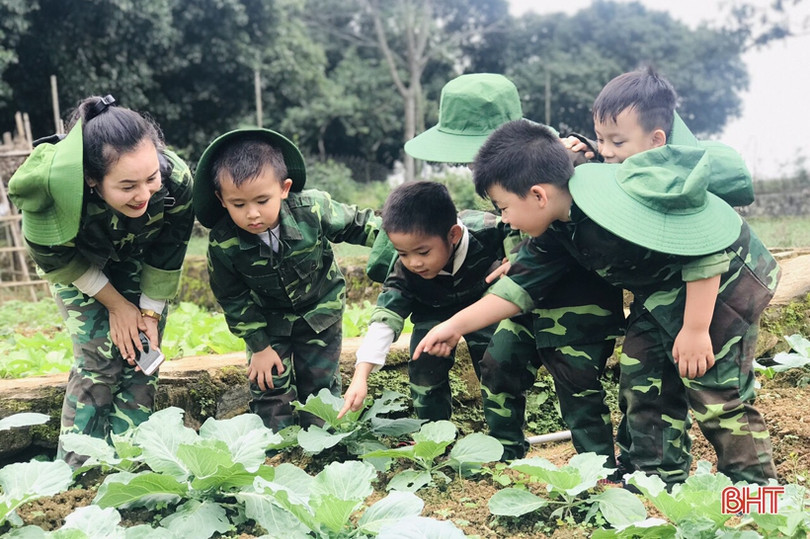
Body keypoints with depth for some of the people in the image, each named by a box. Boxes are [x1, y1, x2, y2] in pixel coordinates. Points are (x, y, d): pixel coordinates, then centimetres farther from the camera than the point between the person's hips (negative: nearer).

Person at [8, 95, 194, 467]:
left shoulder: (176, 181, -37)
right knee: (99, 359, -10)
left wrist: (151, 311, -10)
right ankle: (78, 472, 5)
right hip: (76, 263, -2)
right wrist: (116, 304, -14)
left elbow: (168, 256, -16)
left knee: (140, 360, -3)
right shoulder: (50, 186, -41)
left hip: (138, 263, 2)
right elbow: (54, 258, -20)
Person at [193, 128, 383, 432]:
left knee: (320, 385, 10)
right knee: (269, 389, -1)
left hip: (321, 312, 0)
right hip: (268, 320, 0)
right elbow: (232, 299, -12)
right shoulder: (222, 244, -27)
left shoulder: (313, 209, -30)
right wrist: (258, 345, -9)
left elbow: (354, 224, -10)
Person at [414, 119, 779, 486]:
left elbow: (704, 248, -31)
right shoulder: (556, 232, -7)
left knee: (717, 394, -5)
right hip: (662, 296, 9)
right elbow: (521, 286, 1)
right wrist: (456, 325, -1)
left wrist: (695, 330, -25)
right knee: (640, 384, 8)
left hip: (720, 280, -8)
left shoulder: (616, 208, -36)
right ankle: (656, 479, 21)